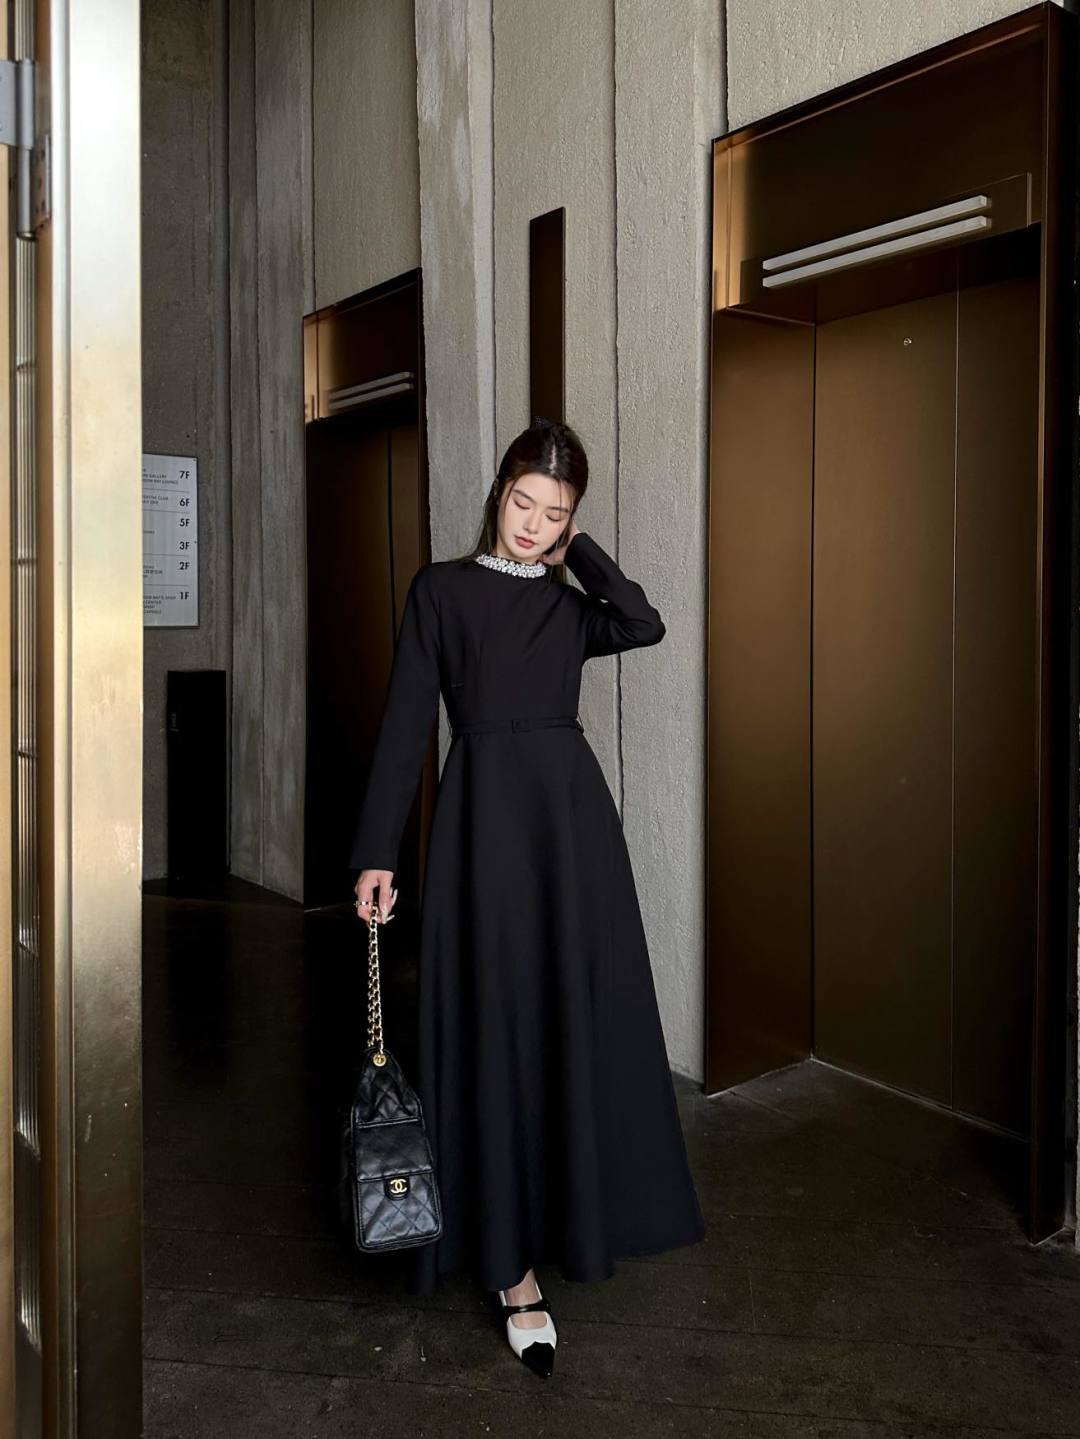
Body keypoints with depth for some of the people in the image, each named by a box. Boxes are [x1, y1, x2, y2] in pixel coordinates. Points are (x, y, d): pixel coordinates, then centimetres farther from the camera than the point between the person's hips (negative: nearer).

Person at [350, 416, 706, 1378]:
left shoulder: (572, 605, 14)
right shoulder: (441, 589, 6)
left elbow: (647, 626, -9)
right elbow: (406, 724, -1)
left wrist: (578, 550, 3)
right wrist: (377, 852, -6)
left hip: (572, 815, 4)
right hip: (484, 816, -3)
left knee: (577, 1018, 8)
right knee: (496, 1027, -1)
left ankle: (567, 1212, 31)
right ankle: (513, 1266, 9)